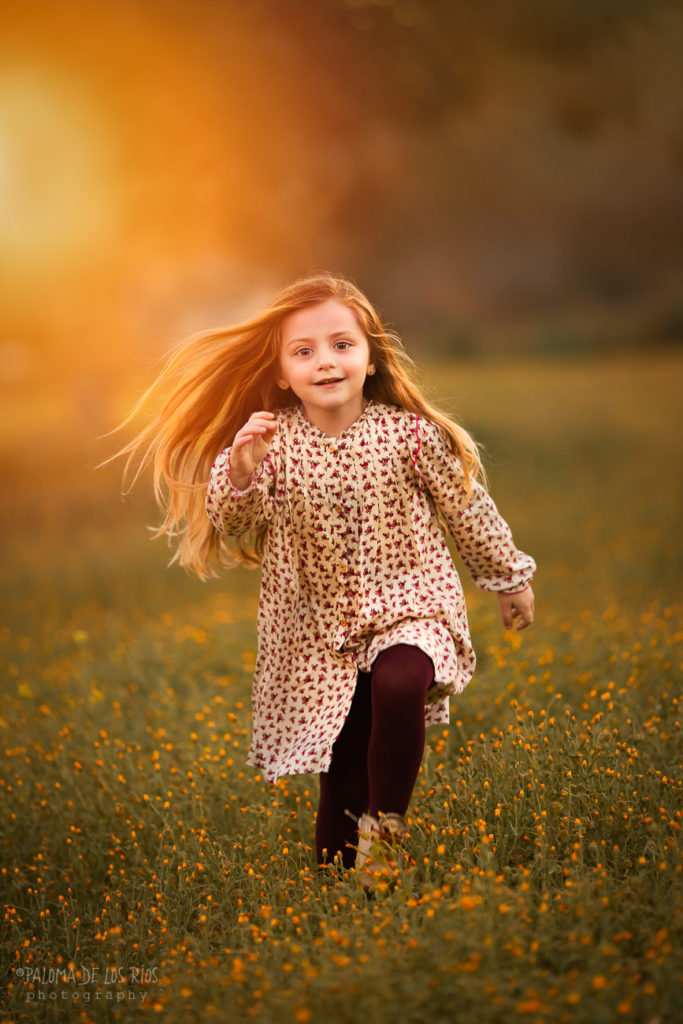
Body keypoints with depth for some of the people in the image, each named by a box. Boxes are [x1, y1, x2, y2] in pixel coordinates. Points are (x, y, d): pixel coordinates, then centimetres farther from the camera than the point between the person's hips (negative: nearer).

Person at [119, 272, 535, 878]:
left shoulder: (410, 434, -8)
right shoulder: (271, 443, -6)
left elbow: (469, 511, 5)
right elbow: (234, 529, -15)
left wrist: (511, 578, 16)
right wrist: (240, 471, -34)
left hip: (408, 607, -1)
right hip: (319, 635, 2)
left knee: (400, 683, -34)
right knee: (342, 781, 5)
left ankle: (386, 827, -15)